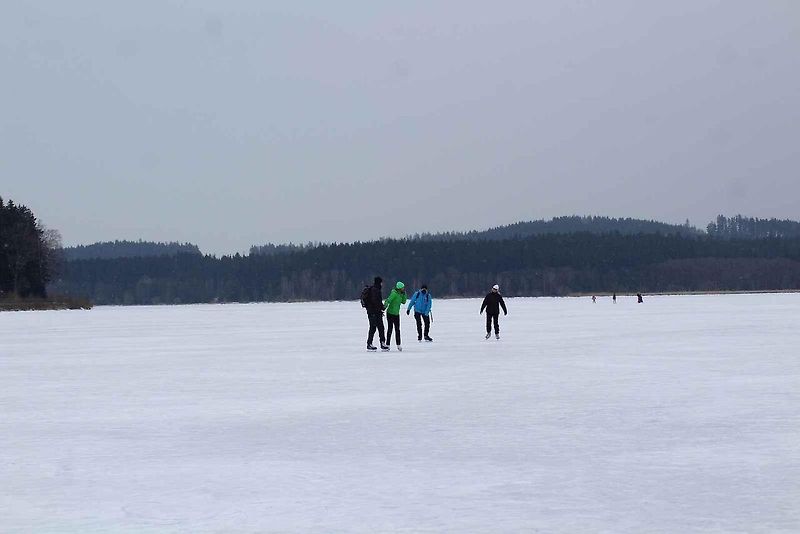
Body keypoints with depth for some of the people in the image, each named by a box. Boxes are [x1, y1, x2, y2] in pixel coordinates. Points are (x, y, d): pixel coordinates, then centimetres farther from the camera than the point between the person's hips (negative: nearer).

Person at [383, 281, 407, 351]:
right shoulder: (394, 293, -18)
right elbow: (388, 300, -27)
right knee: (390, 329, -3)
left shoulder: (400, 294, 6)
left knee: (397, 329, 8)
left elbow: (403, 302, 11)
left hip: (396, 314, 8)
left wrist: (404, 294, 2)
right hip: (390, 313, -8)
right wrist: (385, 306, -43)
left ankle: (398, 345, 13)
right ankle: (387, 345, 4)